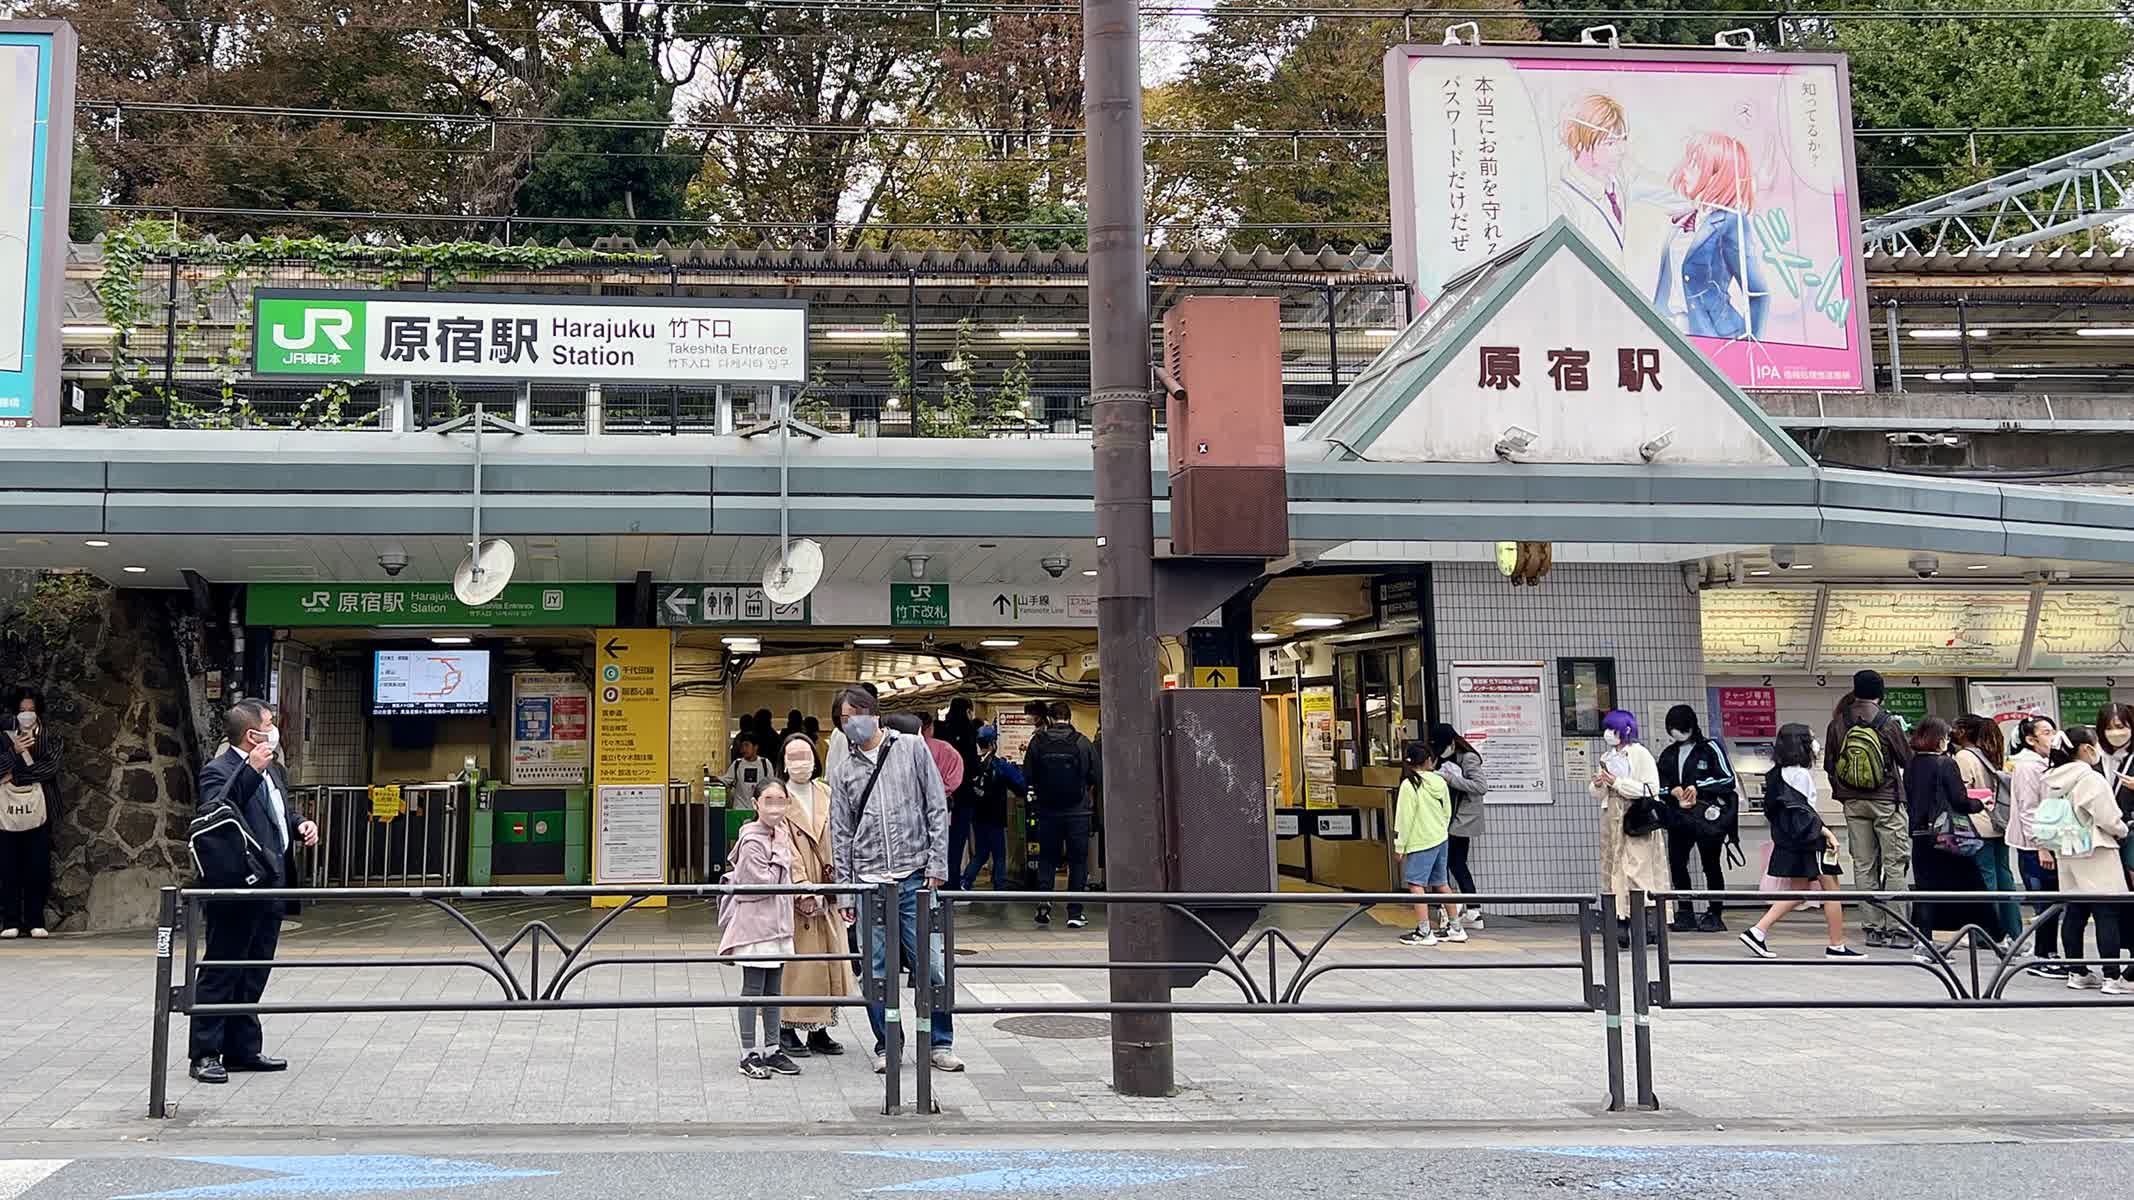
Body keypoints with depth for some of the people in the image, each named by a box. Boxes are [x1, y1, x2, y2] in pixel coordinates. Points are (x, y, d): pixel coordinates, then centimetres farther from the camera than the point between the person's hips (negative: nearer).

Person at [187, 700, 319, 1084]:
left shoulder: (272, 769, 16)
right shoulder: (218, 771, -12)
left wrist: (301, 823, 8)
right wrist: (250, 769, -30)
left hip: (271, 886, 9)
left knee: (254, 973, 14)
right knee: (220, 972, -1)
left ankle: (242, 1049, 23)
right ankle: (205, 1054, 5)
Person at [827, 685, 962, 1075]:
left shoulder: (912, 750, 6)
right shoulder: (845, 772, 12)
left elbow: (937, 810, 4)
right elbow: (840, 834, 13)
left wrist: (937, 866, -4)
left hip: (915, 879, -2)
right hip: (870, 882, 2)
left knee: (930, 965, -4)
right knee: (877, 973, 3)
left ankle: (940, 1044, 8)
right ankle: (886, 1046, 16)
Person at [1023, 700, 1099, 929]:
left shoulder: (1038, 742, -4)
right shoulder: (1082, 742, -6)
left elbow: (1027, 776, -1)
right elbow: (1096, 776, -2)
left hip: (1047, 810, 1)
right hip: (1078, 811, -1)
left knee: (1047, 859, 13)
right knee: (1078, 861, 6)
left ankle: (1044, 905, 0)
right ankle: (1075, 913, 4)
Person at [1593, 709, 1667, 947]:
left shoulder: (1640, 754, -2)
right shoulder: (1607, 757, 18)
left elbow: (1651, 788, -12)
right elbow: (1599, 795, 22)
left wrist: (1617, 782, -15)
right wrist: (1598, 785, -1)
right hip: (1612, 818, 7)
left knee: (1637, 870, -13)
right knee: (1613, 869, 1)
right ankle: (1621, 922, 2)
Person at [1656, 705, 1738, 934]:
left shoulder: (1710, 749, -2)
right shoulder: (1668, 754, 14)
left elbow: (1728, 779, -5)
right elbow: (1660, 782, 14)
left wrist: (1698, 787, -12)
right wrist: (1673, 790, -6)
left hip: (1707, 816, -5)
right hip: (1678, 818, 5)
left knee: (1711, 865, 4)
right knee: (1676, 864, -1)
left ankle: (1714, 915, 12)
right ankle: (1685, 914, 9)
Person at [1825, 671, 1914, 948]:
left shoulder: (1838, 723, 0)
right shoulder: (1889, 723, -10)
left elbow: (1829, 765, 6)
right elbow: (1908, 760, -1)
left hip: (1853, 803, 3)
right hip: (1886, 801, -3)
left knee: (1864, 865, 8)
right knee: (1894, 864, 1)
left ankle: (1871, 927, 8)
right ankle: (1897, 928, -2)